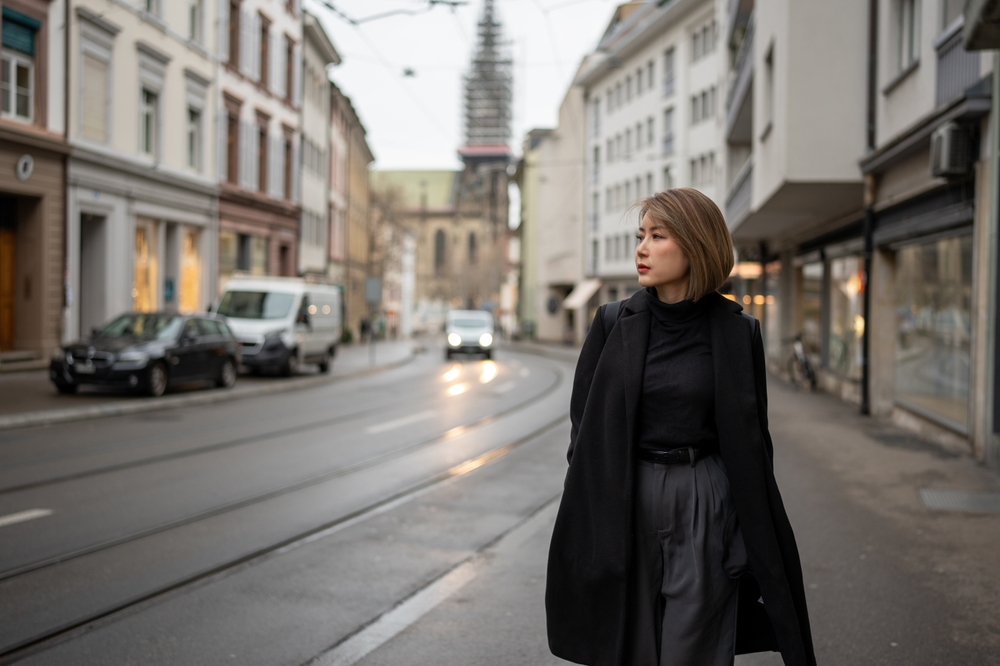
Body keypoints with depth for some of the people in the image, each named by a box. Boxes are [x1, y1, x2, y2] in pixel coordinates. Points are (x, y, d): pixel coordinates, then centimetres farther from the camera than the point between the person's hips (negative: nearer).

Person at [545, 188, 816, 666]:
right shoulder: (613, 324, 0)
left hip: (705, 508, -1)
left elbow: (751, 442, 3)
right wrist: (589, 527, -2)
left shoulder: (736, 331, -2)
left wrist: (758, 541, 3)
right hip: (625, 507, 1)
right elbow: (584, 427, 4)